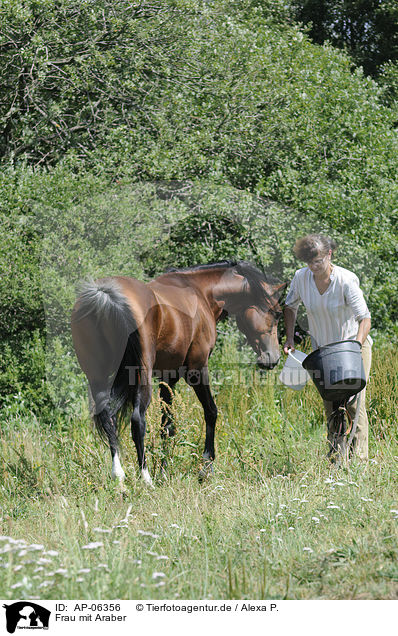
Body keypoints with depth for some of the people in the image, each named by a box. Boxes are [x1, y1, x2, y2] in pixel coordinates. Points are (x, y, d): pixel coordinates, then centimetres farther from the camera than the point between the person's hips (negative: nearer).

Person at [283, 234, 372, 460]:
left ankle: (360, 457, -10)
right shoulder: (301, 278, -11)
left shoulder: (347, 280, -24)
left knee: (354, 403, -12)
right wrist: (290, 338, 0)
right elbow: (290, 306, 10)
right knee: (330, 405, 2)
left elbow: (364, 318, -22)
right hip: (323, 348, 4)